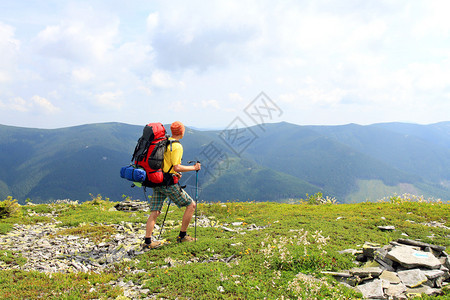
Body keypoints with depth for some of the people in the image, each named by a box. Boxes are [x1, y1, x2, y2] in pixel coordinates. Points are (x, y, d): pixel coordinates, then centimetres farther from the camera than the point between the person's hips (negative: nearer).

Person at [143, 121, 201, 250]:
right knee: (191, 205, 6)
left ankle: (148, 242, 6)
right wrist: (194, 168, -7)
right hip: (169, 183, -8)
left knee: (154, 213, 8)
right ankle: (182, 236, 11)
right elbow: (177, 167, -19)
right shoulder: (177, 146, -13)